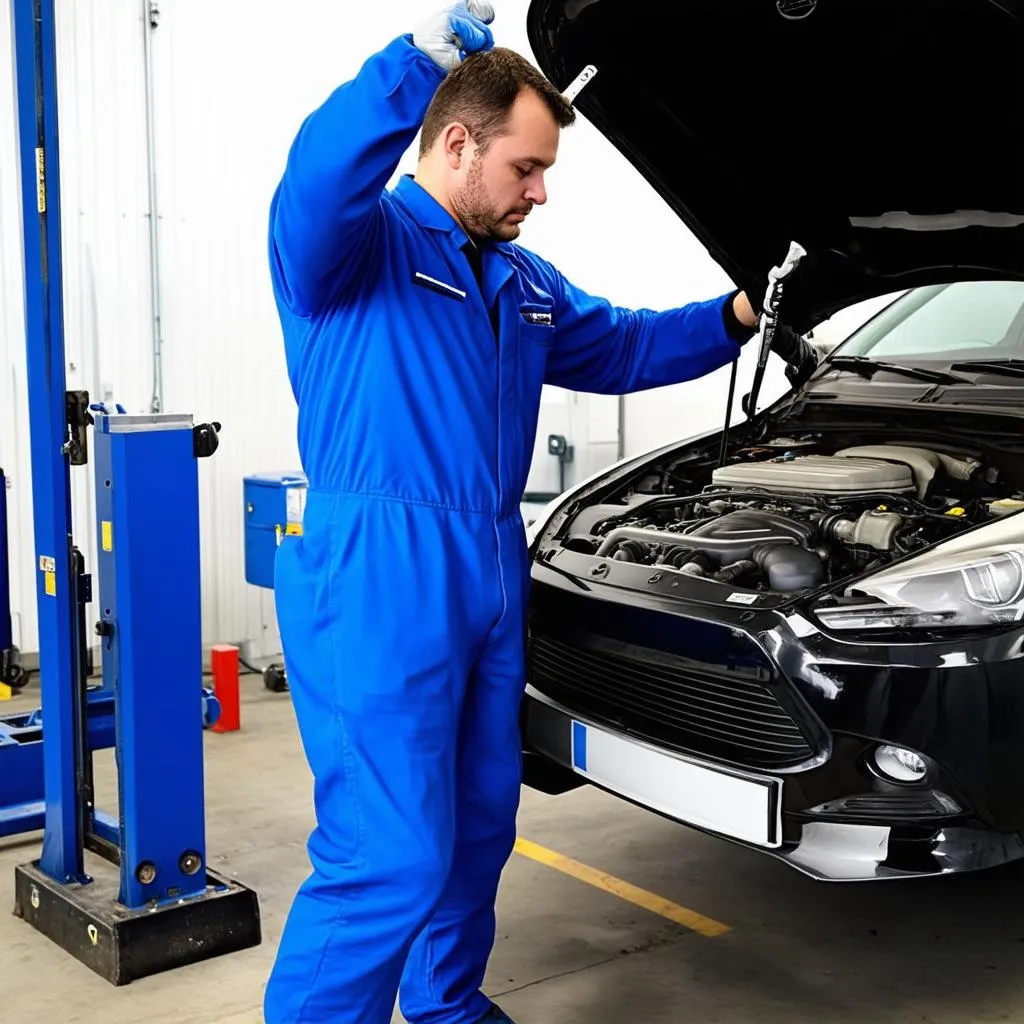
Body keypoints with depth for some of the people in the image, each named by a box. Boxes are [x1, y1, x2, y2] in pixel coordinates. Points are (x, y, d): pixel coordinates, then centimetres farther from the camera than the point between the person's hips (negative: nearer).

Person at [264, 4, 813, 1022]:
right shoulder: (364, 243, -7)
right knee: (388, 857, -9)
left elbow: (619, 347, 30)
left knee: (476, 825, 19)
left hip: (491, 576, 9)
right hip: (377, 578, -9)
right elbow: (317, 182, -30)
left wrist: (733, 319, 19)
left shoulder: (522, 282, 20)